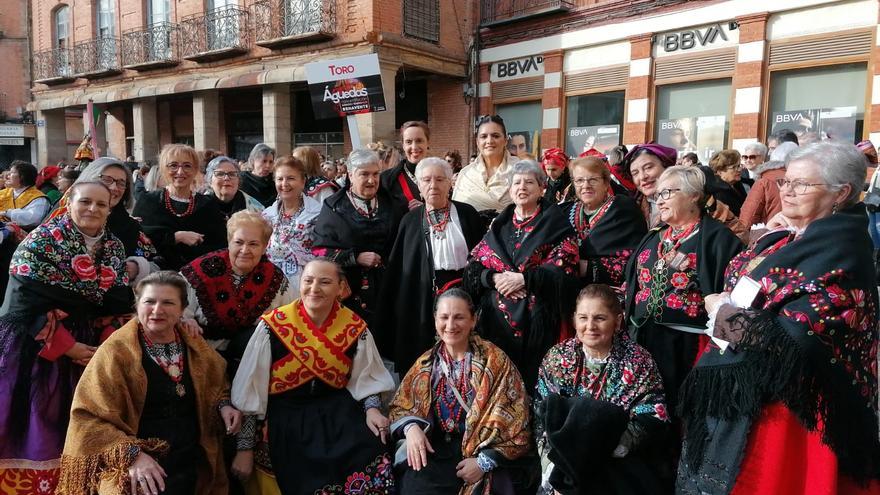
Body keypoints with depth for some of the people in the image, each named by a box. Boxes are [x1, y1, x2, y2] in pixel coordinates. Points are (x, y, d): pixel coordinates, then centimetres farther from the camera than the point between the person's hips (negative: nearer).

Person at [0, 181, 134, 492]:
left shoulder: (114, 248, 6)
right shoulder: (42, 240, -9)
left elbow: (120, 303, 5)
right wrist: (67, 346, -15)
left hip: (89, 349, 4)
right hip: (37, 348, -4)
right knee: (33, 430, 1)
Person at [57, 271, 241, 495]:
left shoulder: (195, 346, 4)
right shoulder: (116, 351, -9)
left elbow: (215, 383, 20)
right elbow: (88, 416, -10)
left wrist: (223, 405, -1)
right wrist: (131, 454, -20)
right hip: (133, 467, -4)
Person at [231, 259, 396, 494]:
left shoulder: (355, 327, -2)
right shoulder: (273, 325, -9)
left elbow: (365, 377, 12)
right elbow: (251, 390, -4)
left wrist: (372, 409, -6)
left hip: (338, 411, 2)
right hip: (287, 415, -2)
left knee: (372, 457, -21)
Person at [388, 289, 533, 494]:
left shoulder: (495, 361, -1)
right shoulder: (426, 362, 10)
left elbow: (512, 419, -4)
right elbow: (401, 404, 12)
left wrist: (484, 462, -13)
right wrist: (411, 428, -9)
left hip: (484, 454, -2)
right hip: (434, 451, 2)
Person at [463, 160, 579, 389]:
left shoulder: (555, 223, 2)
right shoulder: (498, 224, 14)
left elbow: (564, 270, -8)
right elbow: (473, 266, 9)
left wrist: (523, 278, -16)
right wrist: (495, 278, -10)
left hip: (536, 320, -3)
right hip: (496, 318, 3)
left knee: (532, 377, -1)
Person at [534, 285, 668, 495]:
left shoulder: (638, 362, -2)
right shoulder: (557, 357, 2)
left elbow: (652, 420, -7)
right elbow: (541, 413, 2)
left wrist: (609, 443, -20)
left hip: (619, 463, 0)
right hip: (562, 458, 0)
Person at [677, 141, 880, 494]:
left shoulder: (839, 254, -18)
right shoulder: (794, 237, 8)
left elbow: (789, 339, -27)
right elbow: (736, 284, 14)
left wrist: (723, 311, -13)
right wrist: (766, 242, 2)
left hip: (776, 403, -9)